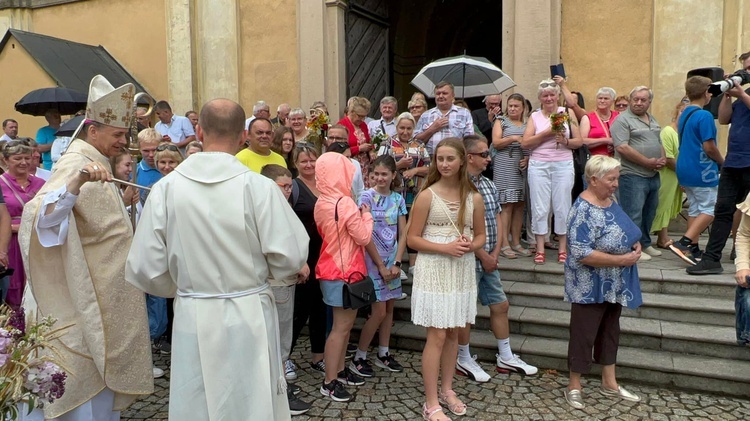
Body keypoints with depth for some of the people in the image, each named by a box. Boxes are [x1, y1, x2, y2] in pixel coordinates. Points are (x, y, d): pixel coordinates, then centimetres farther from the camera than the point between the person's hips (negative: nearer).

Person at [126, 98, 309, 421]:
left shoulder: (165, 188, -8)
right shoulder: (258, 186, -15)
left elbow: (145, 268, -5)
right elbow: (290, 257, -13)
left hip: (193, 320, 2)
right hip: (249, 317, -2)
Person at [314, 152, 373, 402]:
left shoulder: (322, 202, 6)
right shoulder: (345, 203, -20)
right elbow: (364, 237, -16)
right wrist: (366, 214, -2)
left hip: (333, 268, 9)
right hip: (345, 271, -9)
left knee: (344, 323, 19)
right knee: (342, 326, -2)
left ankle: (339, 370, 28)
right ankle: (329, 382, 5)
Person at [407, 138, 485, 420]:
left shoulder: (474, 198, 3)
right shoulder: (427, 196, -8)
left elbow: (480, 236, 11)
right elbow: (412, 239, -8)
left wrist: (470, 246, -12)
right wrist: (445, 248, -20)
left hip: (462, 271, 4)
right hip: (434, 271, -4)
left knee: (453, 333, 14)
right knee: (437, 336, -2)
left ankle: (446, 390, 32)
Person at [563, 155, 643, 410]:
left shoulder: (609, 201, 4)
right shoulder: (584, 210, -23)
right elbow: (582, 254, -28)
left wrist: (635, 245, -3)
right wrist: (622, 259, -24)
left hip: (614, 285, 9)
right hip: (591, 288, -9)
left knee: (610, 331, 19)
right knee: (583, 335, 4)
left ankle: (609, 383, 34)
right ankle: (574, 387, 20)